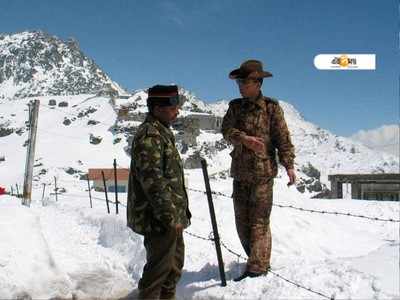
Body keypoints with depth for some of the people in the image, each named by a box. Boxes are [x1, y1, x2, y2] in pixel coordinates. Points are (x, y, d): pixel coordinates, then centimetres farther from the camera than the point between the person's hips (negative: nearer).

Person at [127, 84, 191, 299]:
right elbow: (153, 181, -25)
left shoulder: (162, 132, 15)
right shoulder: (149, 135, -19)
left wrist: (180, 211, 21)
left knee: (176, 262, 21)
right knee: (160, 266, 0)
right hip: (159, 218, -11)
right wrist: (170, 216, -22)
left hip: (171, 216, 11)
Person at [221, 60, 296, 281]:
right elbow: (227, 130, -5)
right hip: (240, 173, 5)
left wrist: (289, 165, -13)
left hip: (263, 173, -5)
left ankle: (257, 269, 5)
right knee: (242, 221, 12)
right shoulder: (235, 106, 9)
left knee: (259, 222, -3)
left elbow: (283, 138, -4)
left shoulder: (271, 107, -2)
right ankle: (259, 262, 28)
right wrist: (244, 139, -24)